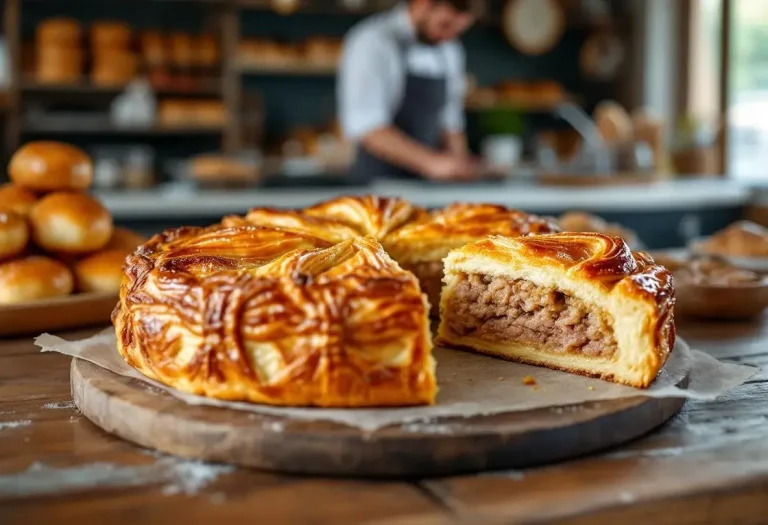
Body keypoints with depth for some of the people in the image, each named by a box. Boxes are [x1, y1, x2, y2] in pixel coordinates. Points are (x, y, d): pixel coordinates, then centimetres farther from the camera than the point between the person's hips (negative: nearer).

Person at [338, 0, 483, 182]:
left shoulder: (450, 51, 9)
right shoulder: (373, 41, -13)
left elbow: (449, 120, 14)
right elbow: (363, 125, -23)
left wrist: (461, 163, -5)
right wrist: (429, 161, -30)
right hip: (381, 182, -6)